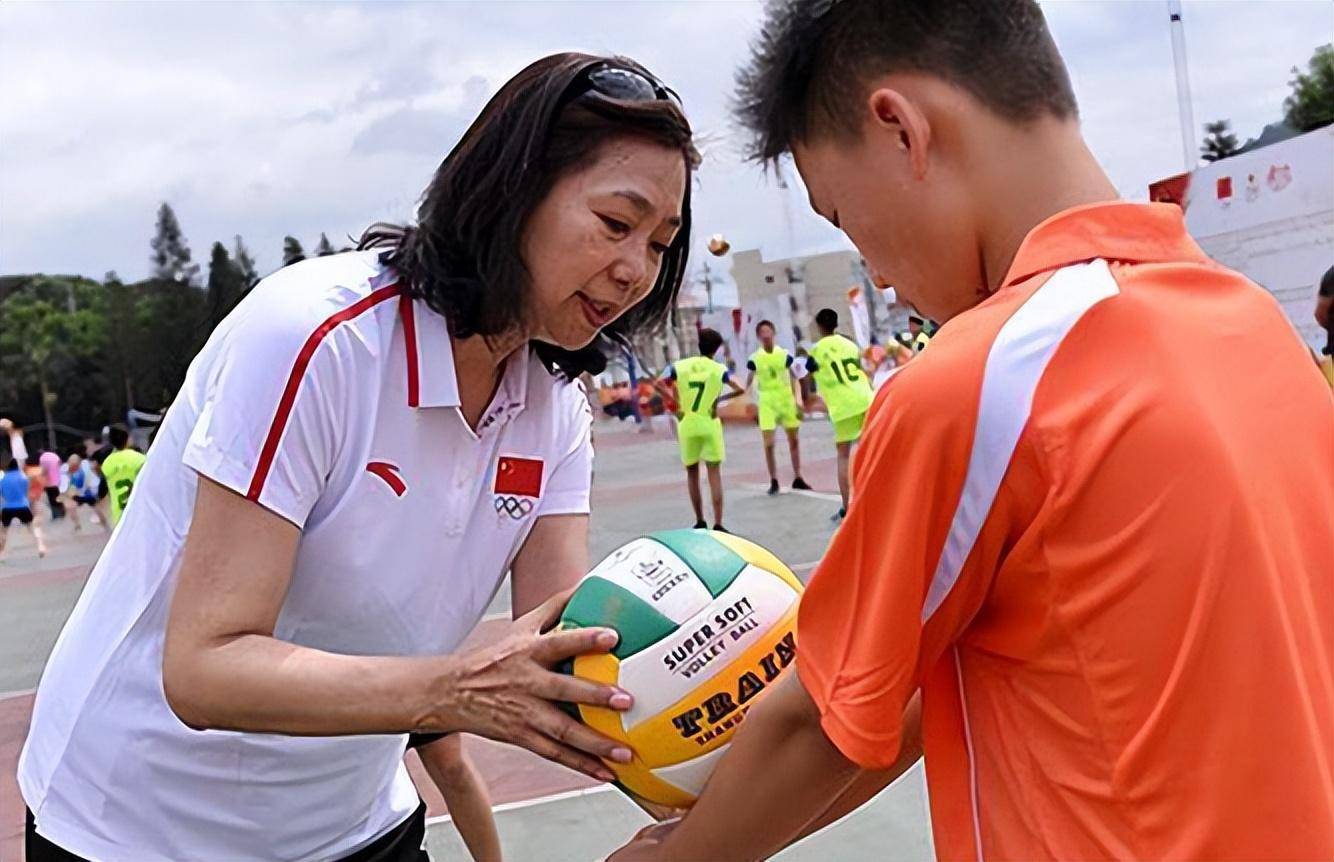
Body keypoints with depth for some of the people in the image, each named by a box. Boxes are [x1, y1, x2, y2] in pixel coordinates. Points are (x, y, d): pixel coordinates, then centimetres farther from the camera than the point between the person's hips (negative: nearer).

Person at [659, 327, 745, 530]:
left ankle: (700, 522, 19)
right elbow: (739, 389, -13)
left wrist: (676, 404, 1)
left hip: (687, 425, 2)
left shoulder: (680, 366, 2)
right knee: (714, 474, 1)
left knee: (692, 473, 14)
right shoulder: (719, 369, -3)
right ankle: (718, 524, -4)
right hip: (709, 424, -2)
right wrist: (720, 398, 0)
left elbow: (659, 383, -6)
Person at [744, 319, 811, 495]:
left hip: (786, 400, 2)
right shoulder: (754, 359, -4)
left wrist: (797, 402, -6)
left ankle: (797, 479, 22)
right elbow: (749, 382, 2)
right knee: (769, 444, -5)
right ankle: (774, 481, 7)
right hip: (767, 402, -2)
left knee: (794, 440, 9)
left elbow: (794, 380, 2)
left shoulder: (785, 355, -2)